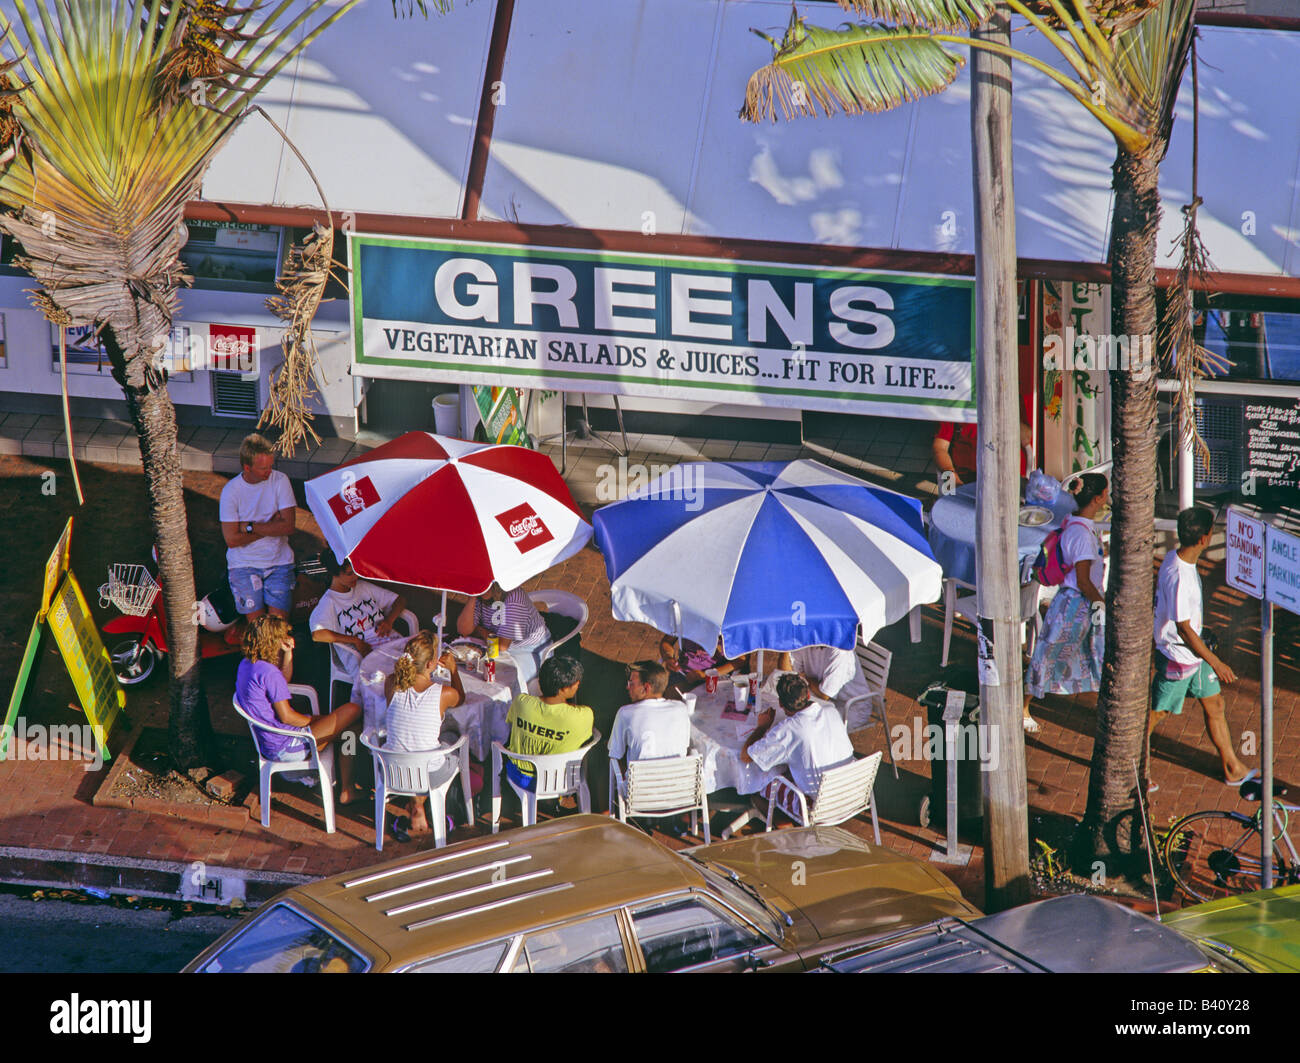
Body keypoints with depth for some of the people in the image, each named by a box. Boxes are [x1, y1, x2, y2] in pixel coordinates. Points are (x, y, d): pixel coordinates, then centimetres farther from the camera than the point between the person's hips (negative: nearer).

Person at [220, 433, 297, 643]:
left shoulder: (279, 480, -4)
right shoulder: (231, 490, -8)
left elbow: (288, 525, -10)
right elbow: (232, 539, -13)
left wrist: (250, 527, -13)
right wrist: (271, 526, -11)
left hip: (279, 561, 1)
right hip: (244, 564, -1)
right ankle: (244, 625, 20)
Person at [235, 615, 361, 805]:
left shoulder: (246, 664, 6)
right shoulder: (269, 672, -23)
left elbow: (284, 680, 22)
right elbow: (286, 716, -20)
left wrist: (288, 652, 7)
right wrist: (313, 721, -4)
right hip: (285, 747, -10)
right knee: (353, 711, -5)